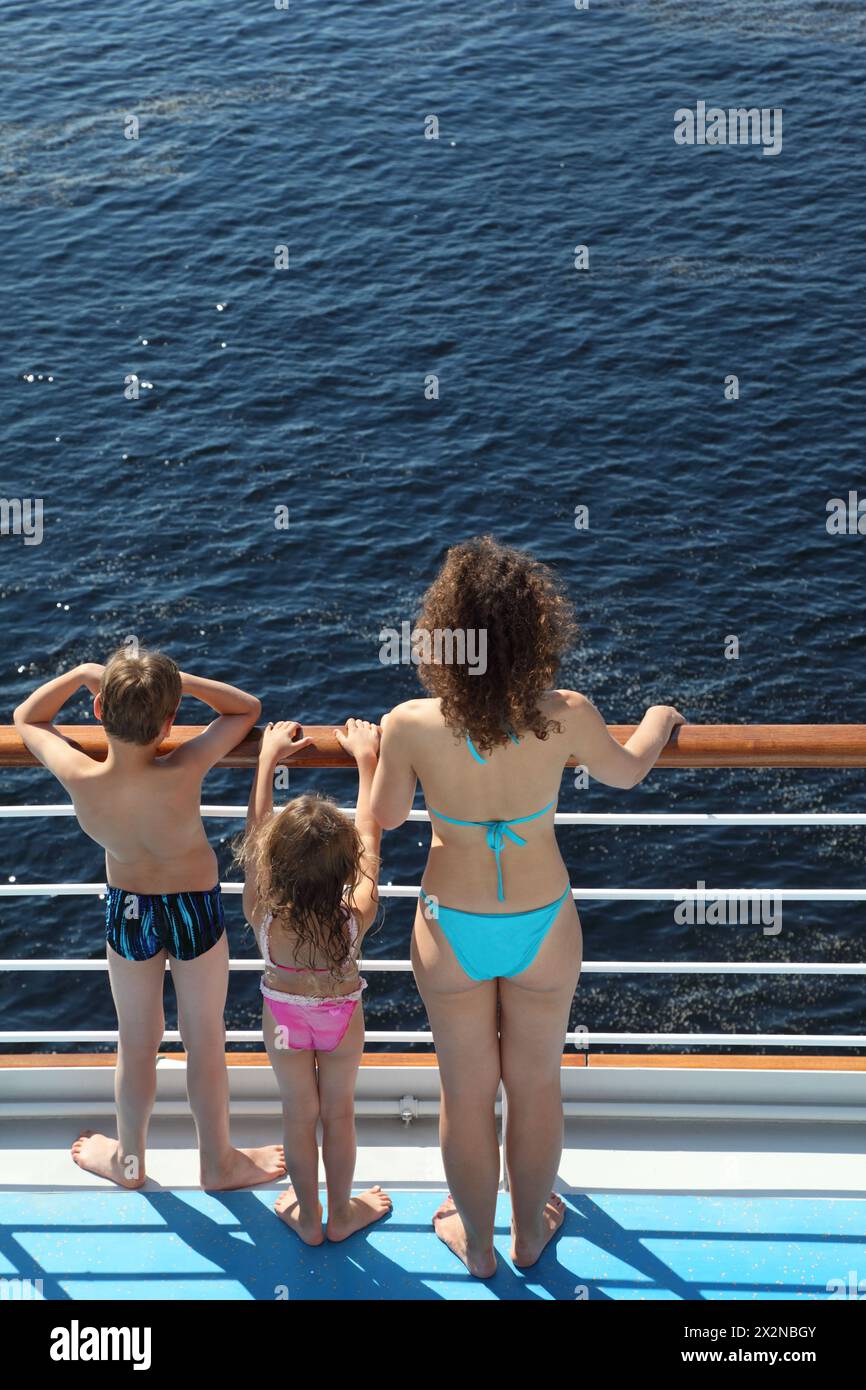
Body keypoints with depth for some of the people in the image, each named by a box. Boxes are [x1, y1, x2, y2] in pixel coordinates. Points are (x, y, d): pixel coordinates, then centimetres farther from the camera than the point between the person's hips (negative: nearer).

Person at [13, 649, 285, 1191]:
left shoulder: (80, 778, -29)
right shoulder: (183, 774, -34)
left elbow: (27, 718, -7)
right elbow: (248, 707, -16)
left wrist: (80, 674, -10)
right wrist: (177, 680, -22)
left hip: (127, 911, 2)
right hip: (196, 909, -2)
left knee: (137, 1044, 23)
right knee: (206, 1043, 18)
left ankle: (129, 1159, 43)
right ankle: (219, 1162, 37)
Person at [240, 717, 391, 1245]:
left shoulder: (263, 914, -36)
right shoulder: (357, 917, -36)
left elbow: (255, 830, -22)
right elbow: (371, 832, -23)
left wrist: (268, 758, -11)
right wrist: (366, 757, -13)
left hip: (284, 1018, 0)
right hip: (343, 1020, 0)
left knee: (299, 1115, 21)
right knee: (339, 1112, 22)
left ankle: (307, 1216, 40)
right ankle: (341, 1213, 40)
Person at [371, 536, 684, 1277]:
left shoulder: (411, 726, -25)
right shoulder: (566, 717, -24)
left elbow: (386, 816, -5)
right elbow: (625, 772, -1)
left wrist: (369, 750, 14)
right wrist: (658, 720, 20)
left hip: (453, 930, 0)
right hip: (542, 927, 0)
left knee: (467, 1093, 21)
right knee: (536, 1084, 24)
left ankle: (475, 1240, 42)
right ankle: (530, 1229, 45)